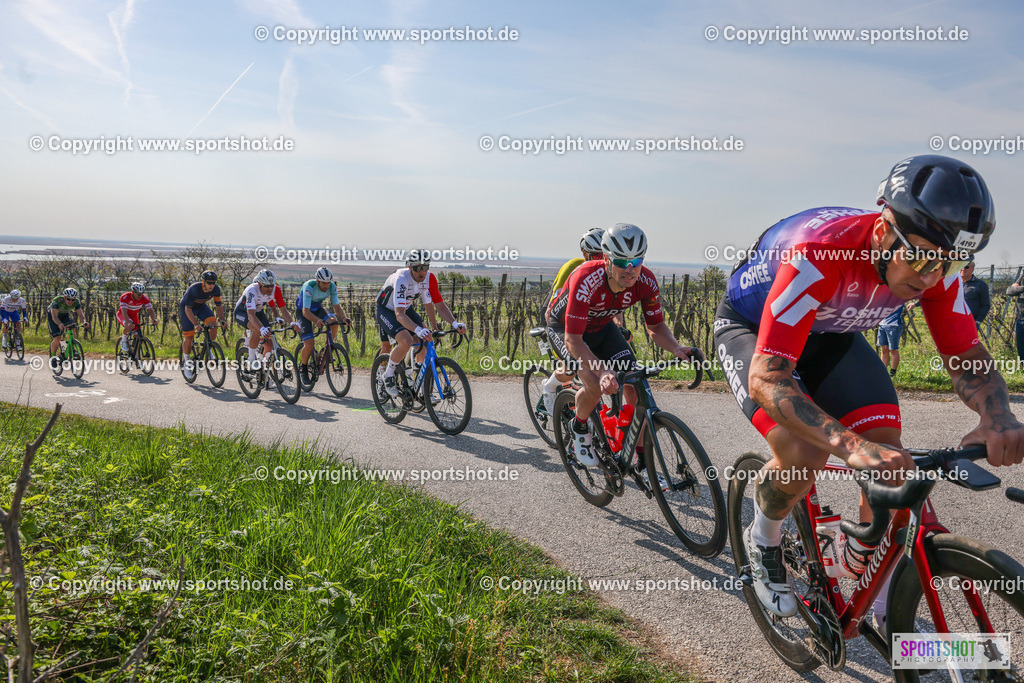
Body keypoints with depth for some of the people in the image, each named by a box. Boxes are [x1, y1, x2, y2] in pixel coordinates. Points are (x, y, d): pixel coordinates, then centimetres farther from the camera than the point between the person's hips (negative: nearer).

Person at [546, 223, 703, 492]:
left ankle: (644, 463, 5)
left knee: (635, 388, -9)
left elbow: (656, 327, -11)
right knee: (595, 385, -28)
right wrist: (602, 371, -53)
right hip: (565, 328, -4)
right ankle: (579, 428, 6)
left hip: (601, 326, 5)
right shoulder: (587, 280, -40)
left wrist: (677, 348, -32)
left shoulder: (645, 281, -25)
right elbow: (573, 341, -39)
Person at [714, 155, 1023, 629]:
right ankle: (763, 541, 8)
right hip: (751, 326, -5)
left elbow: (967, 355, -14)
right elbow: (765, 377, -46)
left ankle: (883, 605, 15)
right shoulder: (819, 255, -42)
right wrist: (852, 447, -58)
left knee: (888, 448, -10)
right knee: (802, 453, -28)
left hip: (827, 333, 6)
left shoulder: (935, 263, -23)